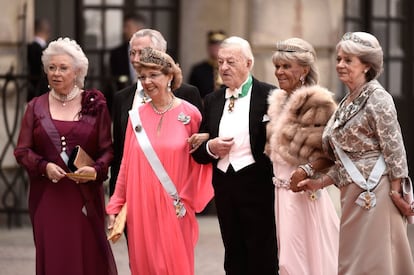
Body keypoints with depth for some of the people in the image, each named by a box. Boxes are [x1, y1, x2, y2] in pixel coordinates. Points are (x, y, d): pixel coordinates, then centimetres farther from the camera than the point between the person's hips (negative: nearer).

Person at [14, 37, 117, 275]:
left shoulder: (95, 105, 4)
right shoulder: (37, 107, 8)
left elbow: (108, 148, 2)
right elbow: (22, 150, 5)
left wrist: (96, 170, -18)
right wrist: (44, 167, -13)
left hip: (85, 196, -1)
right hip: (48, 196, 1)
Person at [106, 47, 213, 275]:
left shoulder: (189, 114, -1)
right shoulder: (137, 116, 5)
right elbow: (126, 164, 9)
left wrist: (187, 198, -2)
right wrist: (115, 206, 9)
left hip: (175, 210, -2)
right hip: (141, 207, 2)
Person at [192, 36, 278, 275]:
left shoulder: (269, 95, -4)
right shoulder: (213, 100, 12)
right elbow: (198, 153, 15)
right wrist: (210, 148, -6)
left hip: (258, 185, -5)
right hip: (225, 187, 5)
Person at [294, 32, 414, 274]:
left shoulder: (377, 98, -9)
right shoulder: (348, 102, 15)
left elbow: (394, 150, -13)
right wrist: (319, 183, 10)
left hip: (374, 194, -9)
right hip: (354, 195, 9)